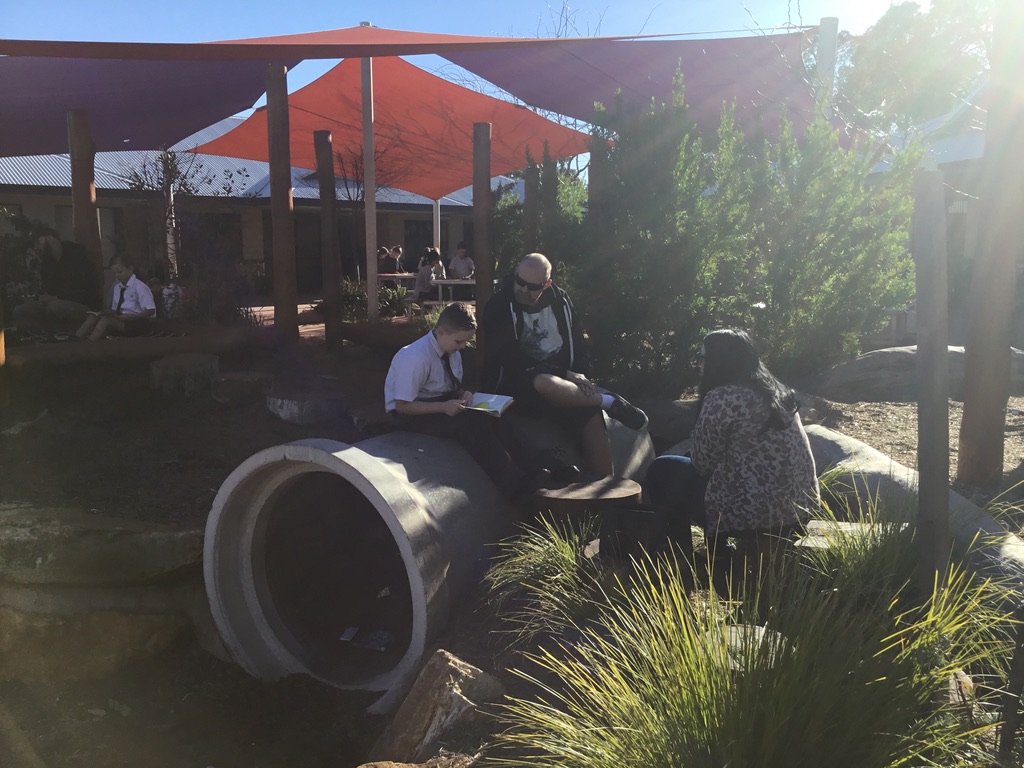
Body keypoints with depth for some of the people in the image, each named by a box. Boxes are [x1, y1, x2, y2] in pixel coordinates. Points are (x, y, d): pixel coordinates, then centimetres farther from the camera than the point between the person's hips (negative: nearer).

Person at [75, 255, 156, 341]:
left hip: (138, 324, -7)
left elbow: (151, 311, -16)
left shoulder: (140, 287, -10)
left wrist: (125, 317, -18)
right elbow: (115, 309, 17)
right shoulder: (117, 287, 11)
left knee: (106, 319, -29)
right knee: (93, 315, -15)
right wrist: (112, 313, -7)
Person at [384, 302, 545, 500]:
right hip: (410, 413, -8)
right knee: (469, 423, -27)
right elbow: (402, 406, -24)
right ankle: (511, 484, -26)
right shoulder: (415, 357, -27)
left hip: (441, 400, 8)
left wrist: (463, 394, -11)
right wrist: (443, 407, -30)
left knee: (488, 416, -14)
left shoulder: (452, 352, -5)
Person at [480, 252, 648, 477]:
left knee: (593, 416, -21)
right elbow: (510, 361, -13)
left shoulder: (559, 300, 7)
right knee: (545, 384, -39)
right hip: (517, 382, -4)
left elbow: (576, 340, 17)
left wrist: (579, 374, -4)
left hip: (562, 376, 4)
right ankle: (611, 403, -19)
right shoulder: (500, 305, -8)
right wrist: (565, 374, -15)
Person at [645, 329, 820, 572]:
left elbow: (702, 463, -9)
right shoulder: (775, 391, 11)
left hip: (757, 515, -9)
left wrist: (689, 454, 12)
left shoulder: (720, 398, -15)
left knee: (663, 471, 8)